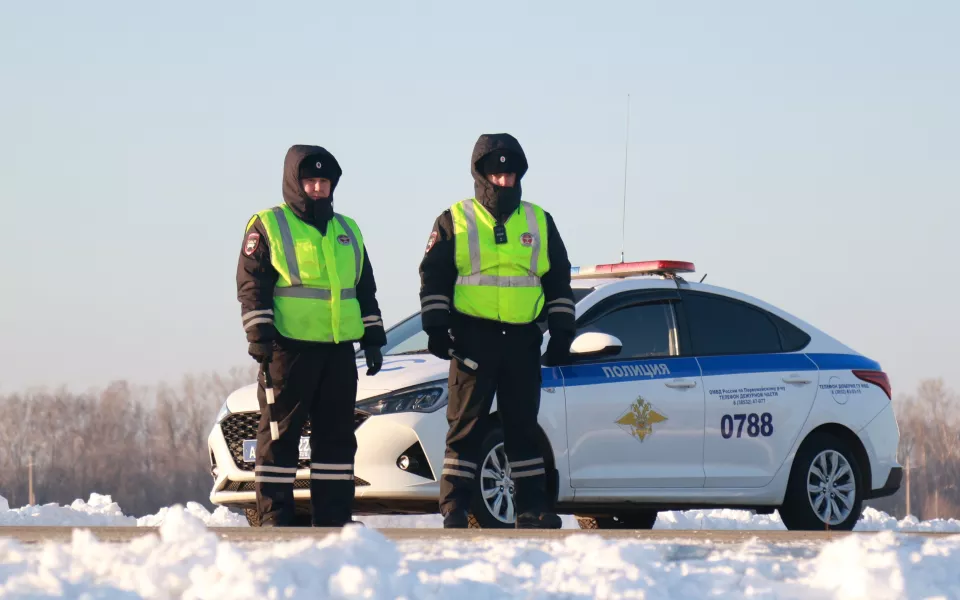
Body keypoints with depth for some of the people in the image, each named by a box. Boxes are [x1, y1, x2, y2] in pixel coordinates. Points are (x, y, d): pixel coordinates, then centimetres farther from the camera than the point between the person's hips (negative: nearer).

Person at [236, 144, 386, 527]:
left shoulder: (347, 231, 18)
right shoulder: (269, 226, 1)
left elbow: (365, 289, 22)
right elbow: (252, 286, -5)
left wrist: (373, 340, 16)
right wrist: (259, 336, -13)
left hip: (339, 351, 6)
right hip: (288, 348, -6)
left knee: (337, 436, 6)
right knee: (280, 433, -5)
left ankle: (333, 518, 9)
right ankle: (274, 519, -4)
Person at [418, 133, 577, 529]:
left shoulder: (539, 222, 13)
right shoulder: (455, 221, 5)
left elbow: (559, 281, 16)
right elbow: (434, 276, 3)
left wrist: (561, 332, 9)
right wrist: (436, 328, -6)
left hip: (523, 340, 3)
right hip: (473, 339, -3)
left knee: (523, 426, 6)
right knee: (467, 425, -4)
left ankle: (532, 508, 9)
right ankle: (454, 509, -3)